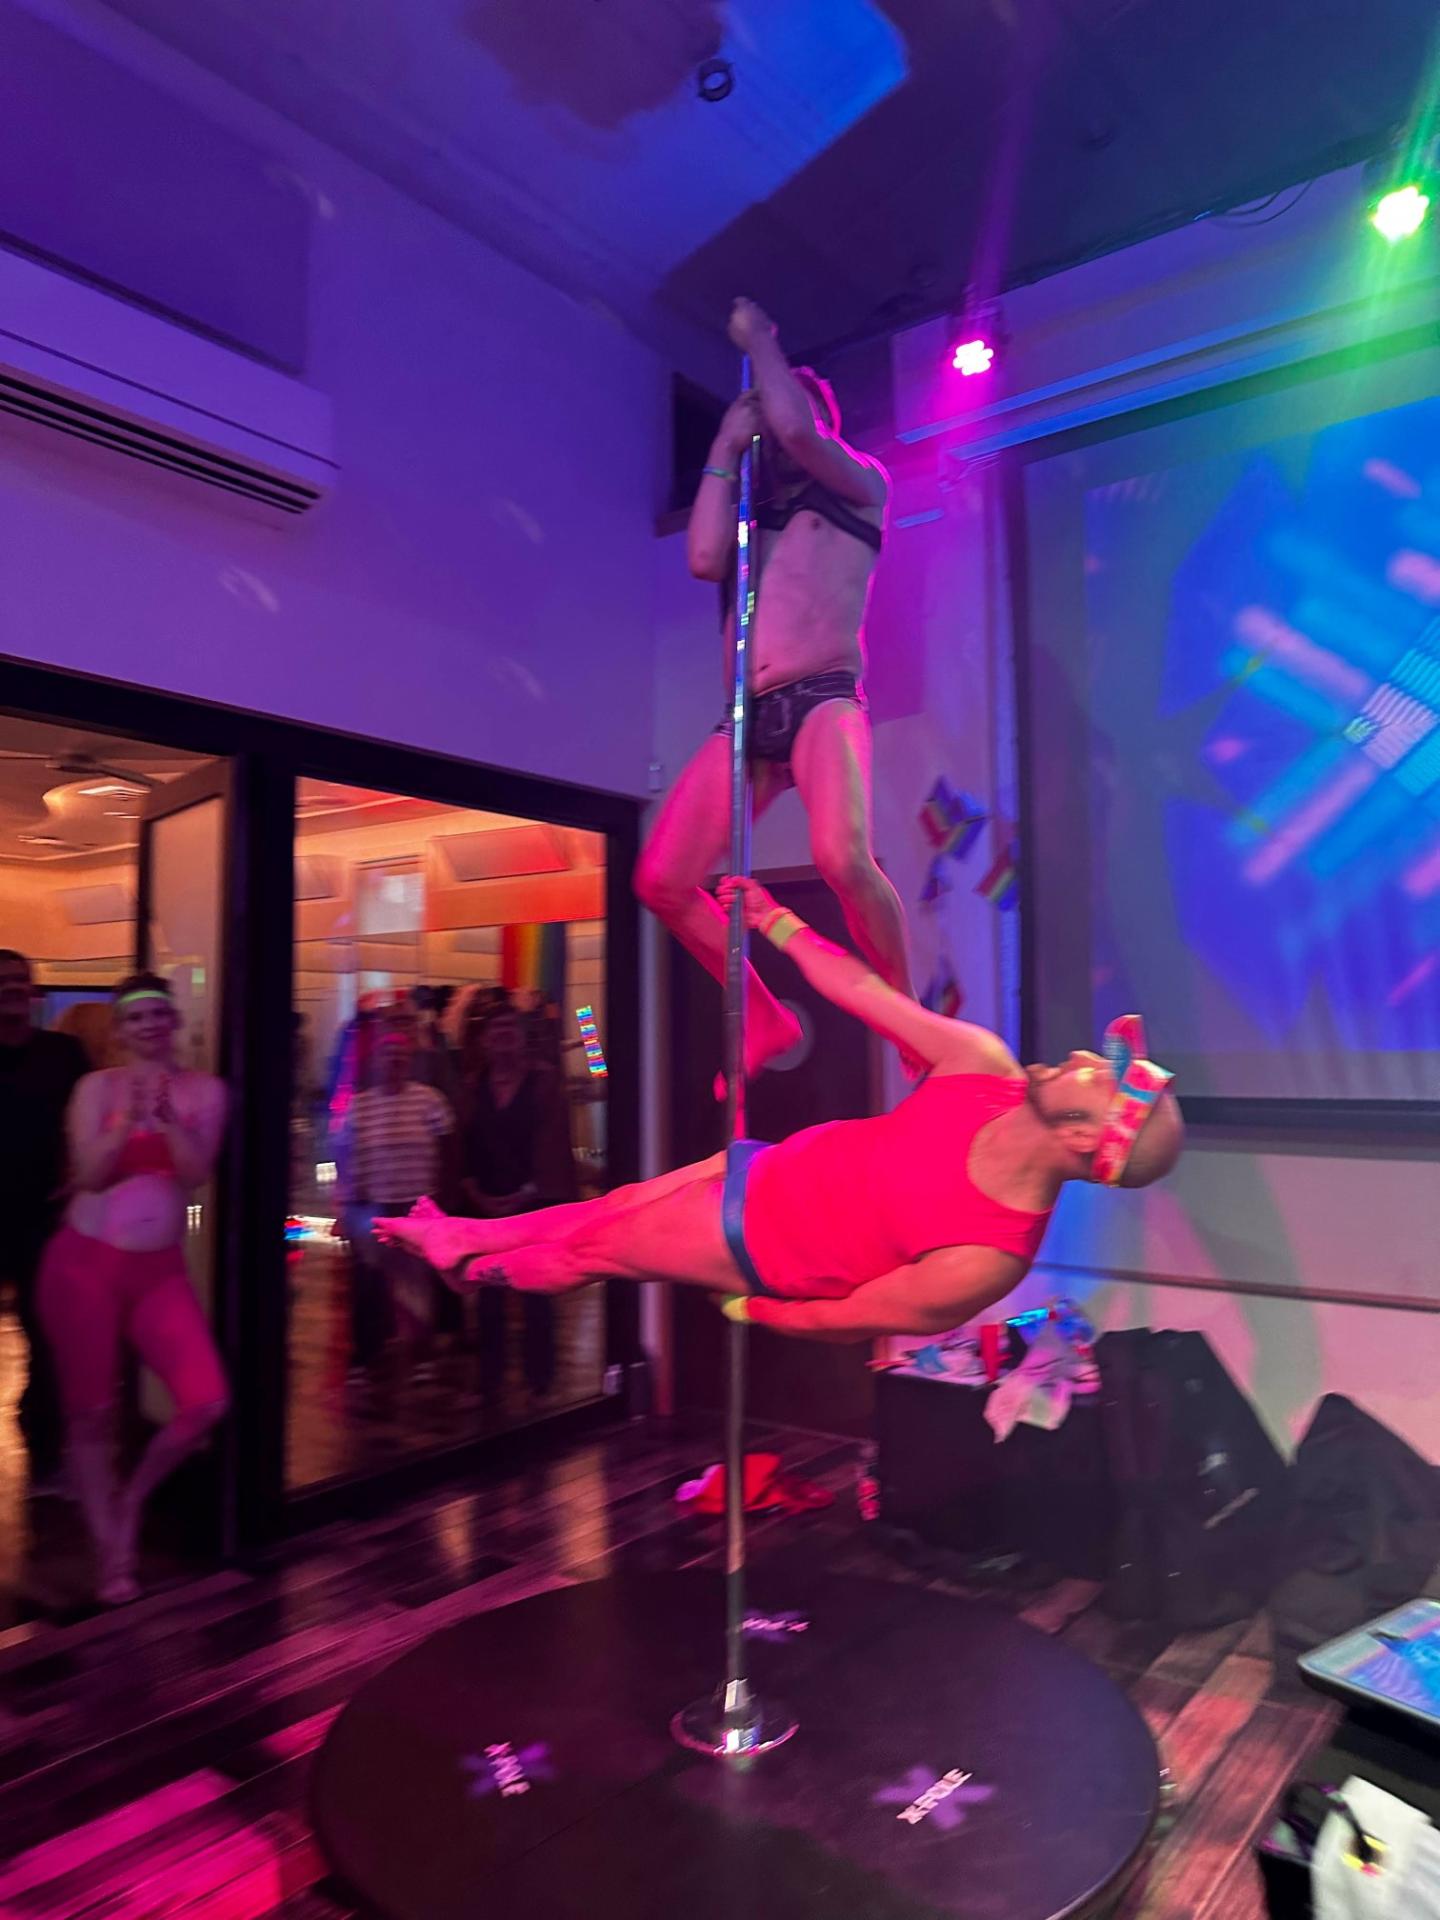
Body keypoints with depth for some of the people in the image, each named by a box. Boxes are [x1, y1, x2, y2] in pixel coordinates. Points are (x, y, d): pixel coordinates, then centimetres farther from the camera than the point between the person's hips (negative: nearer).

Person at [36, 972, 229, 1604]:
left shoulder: (205, 1089, 2)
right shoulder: (96, 1086, 0)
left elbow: (196, 1173, -8)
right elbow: (89, 1174, -8)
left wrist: (167, 1114, -21)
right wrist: (130, 1117, -21)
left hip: (159, 1270, 1)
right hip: (84, 1263, -1)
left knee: (207, 1402, -10)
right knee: (90, 1412, 6)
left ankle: (131, 1499, 18)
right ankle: (109, 1551, 24)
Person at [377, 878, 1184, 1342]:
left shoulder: (982, 1258, -36)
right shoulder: (986, 1066, -23)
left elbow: (849, 1317, -21)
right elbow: (860, 990, -11)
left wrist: (748, 1310, -5)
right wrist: (774, 920, 0)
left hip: (760, 1247, -4)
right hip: (769, 1166, 5)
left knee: (593, 1248, 14)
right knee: (608, 1206, 20)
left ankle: (476, 1268, 45)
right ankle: (463, 1240, 46)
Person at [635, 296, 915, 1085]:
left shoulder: (860, 483, 16)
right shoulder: (755, 513, 28)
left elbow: (796, 429, -4)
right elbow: (704, 559, 6)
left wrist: (760, 343, 13)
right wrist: (725, 449, 15)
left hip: (822, 701, -5)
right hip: (748, 718, 6)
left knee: (844, 859, -32)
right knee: (661, 882, -5)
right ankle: (767, 1019, 10)